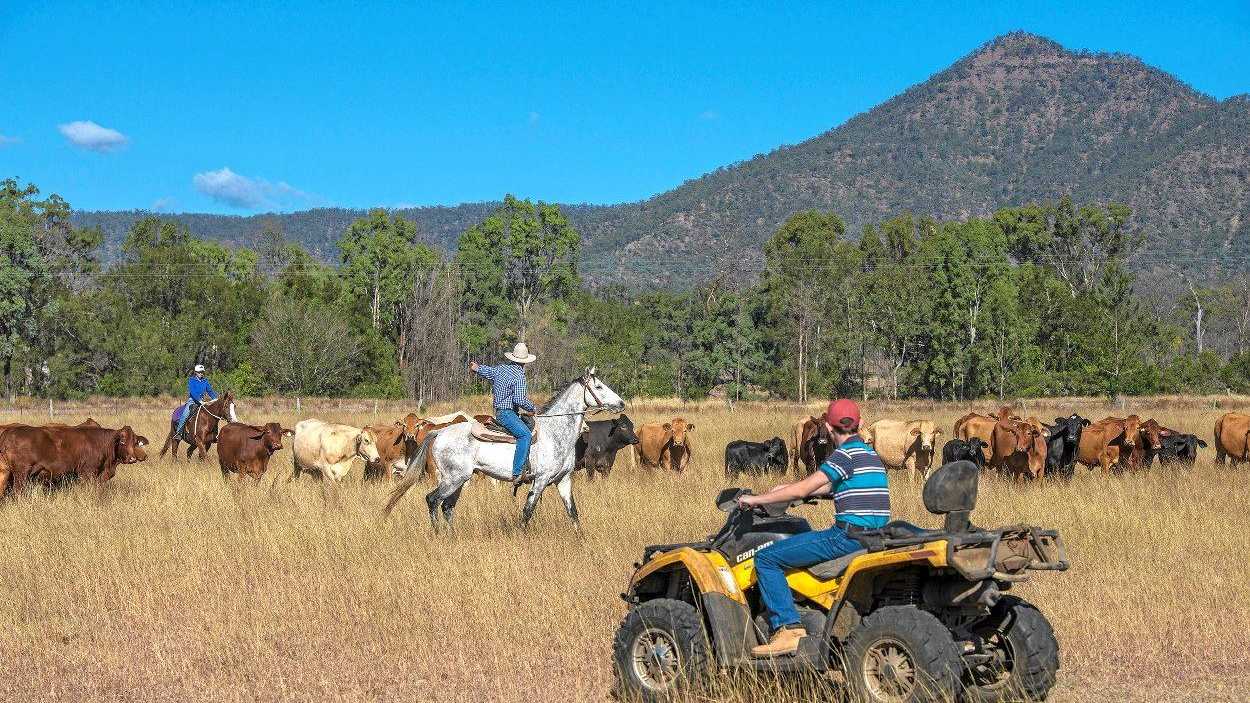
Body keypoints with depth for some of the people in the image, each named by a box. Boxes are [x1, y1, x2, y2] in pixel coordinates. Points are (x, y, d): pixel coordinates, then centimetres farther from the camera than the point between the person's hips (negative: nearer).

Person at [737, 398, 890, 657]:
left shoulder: (846, 454, -12)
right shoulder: (870, 454, 17)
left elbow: (802, 490, -16)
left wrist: (756, 499, -7)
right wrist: (786, 490, 29)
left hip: (849, 536, -10)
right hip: (873, 536, 10)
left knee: (766, 558, -6)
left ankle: (788, 628, -15)